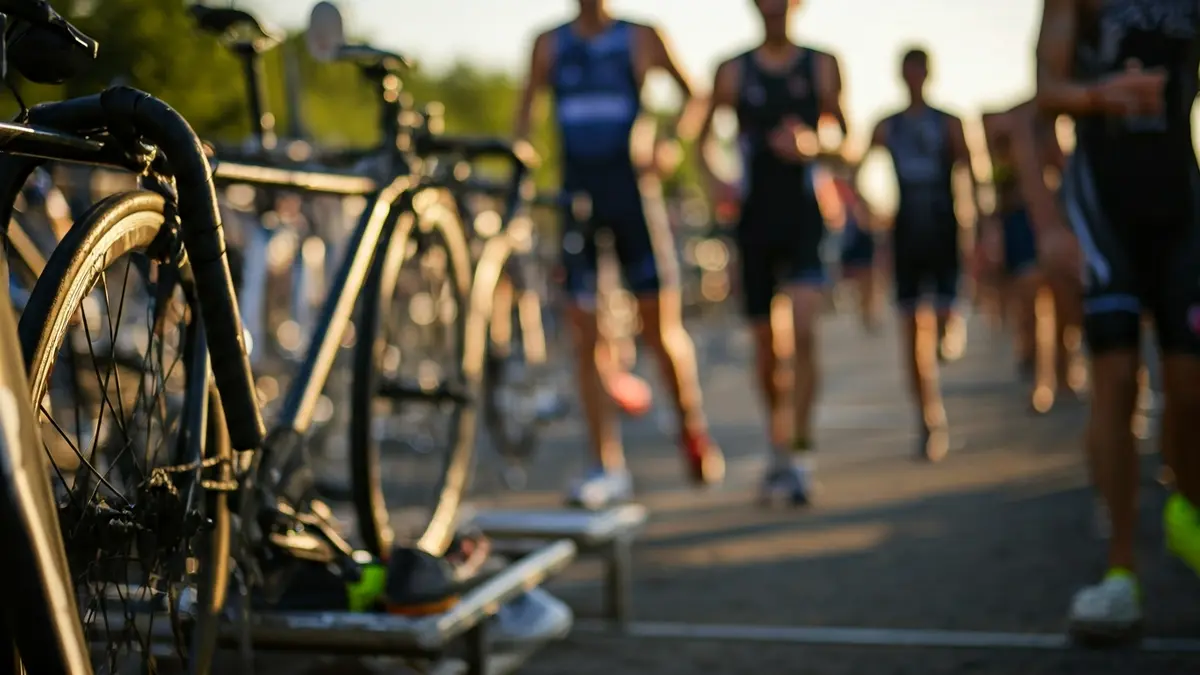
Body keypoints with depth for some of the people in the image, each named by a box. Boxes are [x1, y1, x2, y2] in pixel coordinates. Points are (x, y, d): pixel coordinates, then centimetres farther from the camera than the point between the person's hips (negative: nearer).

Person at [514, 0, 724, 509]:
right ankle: (609, 468, 4)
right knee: (584, 338, -2)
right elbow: (527, 106, 18)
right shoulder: (549, 44, 10)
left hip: (633, 190, -2)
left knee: (661, 328, -2)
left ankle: (693, 427, 24)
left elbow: (691, 93, 11)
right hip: (577, 195, 2)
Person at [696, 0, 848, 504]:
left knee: (804, 333, -18)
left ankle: (800, 452, -14)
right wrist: (713, 179, -5)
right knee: (765, 343, 8)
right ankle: (778, 445, 26)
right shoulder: (734, 71, 7)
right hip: (756, 218, 2)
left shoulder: (822, 66, 5)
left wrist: (809, 145, -14)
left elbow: (844, 137, 7)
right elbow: (704, 135, 14)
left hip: (805, 218, -2)